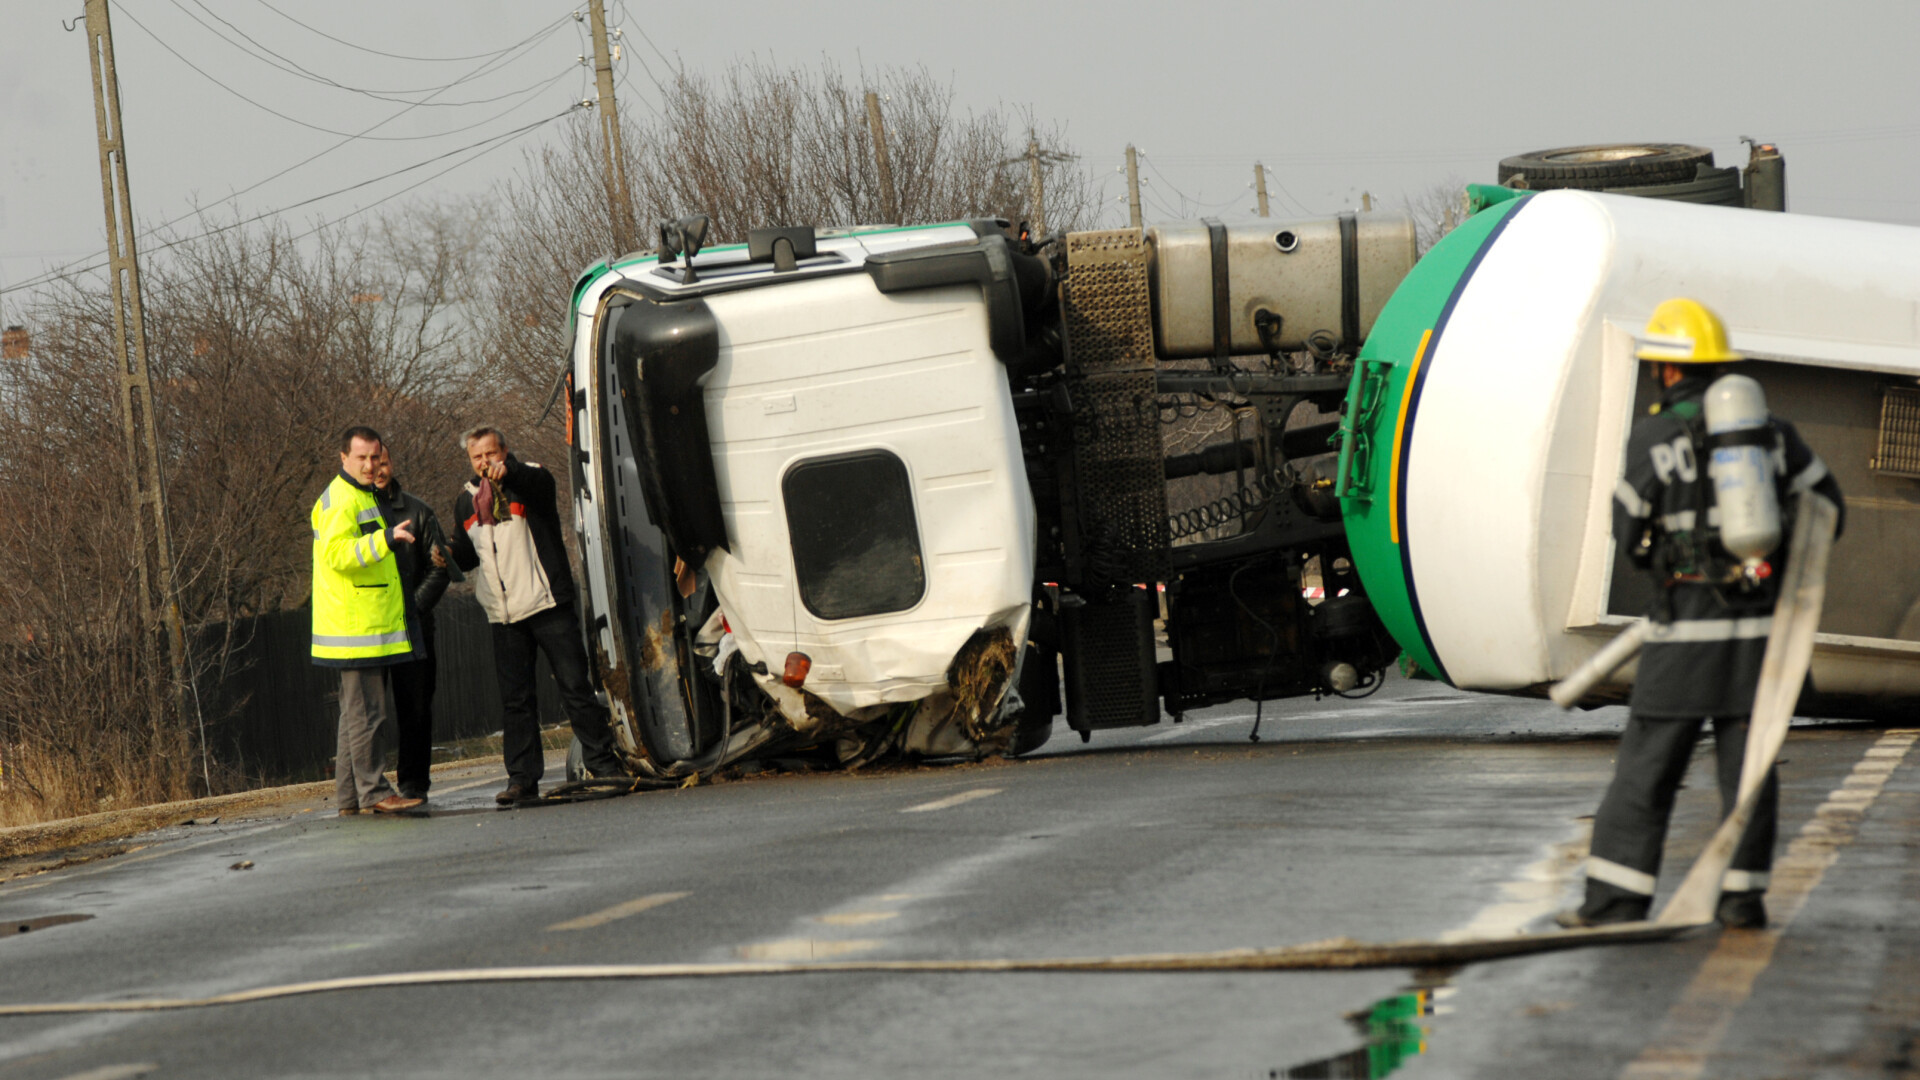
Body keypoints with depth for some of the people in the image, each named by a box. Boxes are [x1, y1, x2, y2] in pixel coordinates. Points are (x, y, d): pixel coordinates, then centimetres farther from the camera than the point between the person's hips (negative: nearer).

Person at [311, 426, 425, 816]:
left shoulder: (363, 496, 23)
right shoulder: (340, 499, -11)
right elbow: (336, 553, -25)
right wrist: (386, 538, -33)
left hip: (372, 625, 11)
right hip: (355, 626, -11)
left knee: (356, 712, 11)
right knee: (365, 713, -10)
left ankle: (348, 796, 14)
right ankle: (372, 791, -10)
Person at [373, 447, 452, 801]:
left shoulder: (417, 511, 9)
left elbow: (438, 566, 8)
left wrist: (413, 606, -5)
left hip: (412, 625, 1)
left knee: (415, 705, 0)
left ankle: (414, 782, 6)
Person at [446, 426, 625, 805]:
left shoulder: (528, 481, -2)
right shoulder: (466, 500, 14)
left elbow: (541, 481, -28)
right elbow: (465, 556, 23)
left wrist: (508, 472, -49)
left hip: (548, 604, -4)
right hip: (503, 616, 4)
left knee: (575, 686, -2)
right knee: (515, 699, 5)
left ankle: (603, 763, 6)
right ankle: (522, 778, 8)